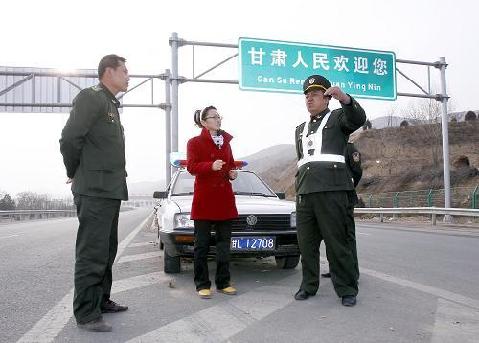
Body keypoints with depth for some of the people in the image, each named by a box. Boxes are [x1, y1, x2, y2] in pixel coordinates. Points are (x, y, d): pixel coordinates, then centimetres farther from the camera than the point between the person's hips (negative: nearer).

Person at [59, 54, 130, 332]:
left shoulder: (112, 105, 20)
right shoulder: (91, 97, -9)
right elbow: (69, 139, -17)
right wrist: (75, 173, -4)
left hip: (111, 191, 9)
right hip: (95, 191, -9)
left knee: (107, 250, 16)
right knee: (92, 253, -4)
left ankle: (102, 300, 28)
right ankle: (86, 314, 5)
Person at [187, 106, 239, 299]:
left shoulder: (226, 142, 17)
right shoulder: (195, 142, 0)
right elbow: (191, 167, -11)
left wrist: (232, 173, 4)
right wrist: (211, 166, -27)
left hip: (225, 199, 6)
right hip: (204, 199, -5)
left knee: (224, 243, 9)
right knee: (202, 243, 1)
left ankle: (223, 282, 19)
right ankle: (202, 284, 11)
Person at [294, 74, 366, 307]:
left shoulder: (337, 118, 8)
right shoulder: (300, 129, 27)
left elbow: (358, 119, -14)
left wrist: (345, 99, -34)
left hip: (331, 190, -6)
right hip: (304, 192, 6)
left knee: (337, 243, -3)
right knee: (306, 243, 8)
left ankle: (347, 289, 7)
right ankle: (308, 285, 19)